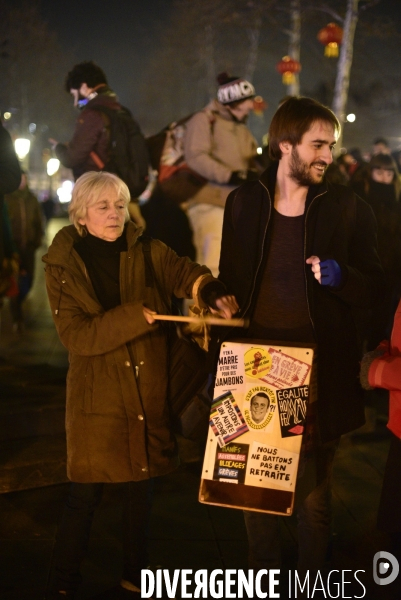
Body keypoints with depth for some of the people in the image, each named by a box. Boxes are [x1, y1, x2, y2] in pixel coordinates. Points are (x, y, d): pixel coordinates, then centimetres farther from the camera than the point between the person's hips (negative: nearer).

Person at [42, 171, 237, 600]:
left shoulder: (147, 252, 2)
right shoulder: (63, 266, -4)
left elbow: (184, 272, -15)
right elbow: (75, 335, -15)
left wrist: (212, 294, -37)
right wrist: (137, 316, -23)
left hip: (148, 391, 3)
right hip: (97, 396, -2)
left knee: (141, 487, 13)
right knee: (86, 493, 1)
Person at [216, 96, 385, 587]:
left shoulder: (348, 209, -2)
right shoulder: (243, 202, 4)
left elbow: (374, 287, 2)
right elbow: (229, 283, 11)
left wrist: (338, 276, -20)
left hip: (318, 375, -2)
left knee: (314, 495, 5)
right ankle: (262, 576, 30)